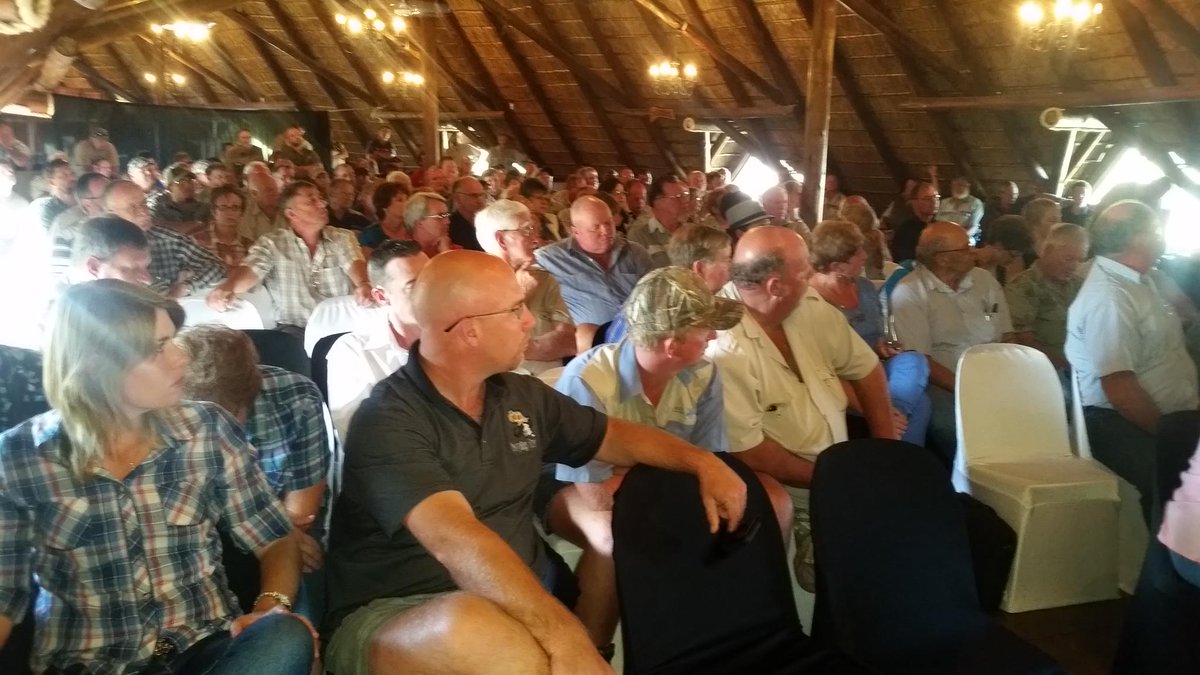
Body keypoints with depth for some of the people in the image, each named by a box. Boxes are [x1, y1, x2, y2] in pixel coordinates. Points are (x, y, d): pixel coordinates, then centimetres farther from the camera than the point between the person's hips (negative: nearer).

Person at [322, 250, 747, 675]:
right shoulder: (388, 422, -18)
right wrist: (564, 636, -42)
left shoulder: (522, 396, 5)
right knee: (480, 632, -38)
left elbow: (617, 436, 18)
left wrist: (702, 462, 2)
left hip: (522, 596, 8)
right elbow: (456, 541, -32)